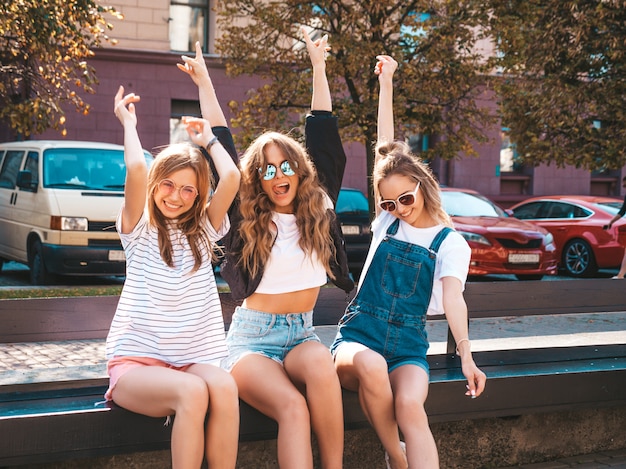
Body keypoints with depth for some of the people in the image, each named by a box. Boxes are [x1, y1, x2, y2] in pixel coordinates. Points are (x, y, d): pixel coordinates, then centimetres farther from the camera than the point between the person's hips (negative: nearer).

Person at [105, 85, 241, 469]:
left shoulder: (203, 230, 13)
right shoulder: (140, 228, 5)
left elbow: (232, 177, -3)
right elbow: (136, 168, -12)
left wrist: (208, 139, 13)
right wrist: (129, 122, 5)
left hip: (194, 360, 3)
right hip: (137, 360, -2)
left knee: (224, 387, -32)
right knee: (193, 392, -34)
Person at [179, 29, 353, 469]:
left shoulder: (318, 211, 7)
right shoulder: (247, 221, 1)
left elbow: (324, 138, 9)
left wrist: (319, 67, 14)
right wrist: (204, 83, 8)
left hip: (302, 334, 2)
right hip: (252, 337, -2)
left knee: (321, 366, -35)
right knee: (292, 407, -32)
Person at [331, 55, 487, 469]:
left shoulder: (450, 243, 4)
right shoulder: (388, 221, 11)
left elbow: (452, 300, -12)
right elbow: (386, 147, 10)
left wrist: (466, 354, -29)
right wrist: (386, 84, 9)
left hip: (408, 344, -1)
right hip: (359, 333, 1)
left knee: (409, 404, -33)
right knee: (370, 364, -35)